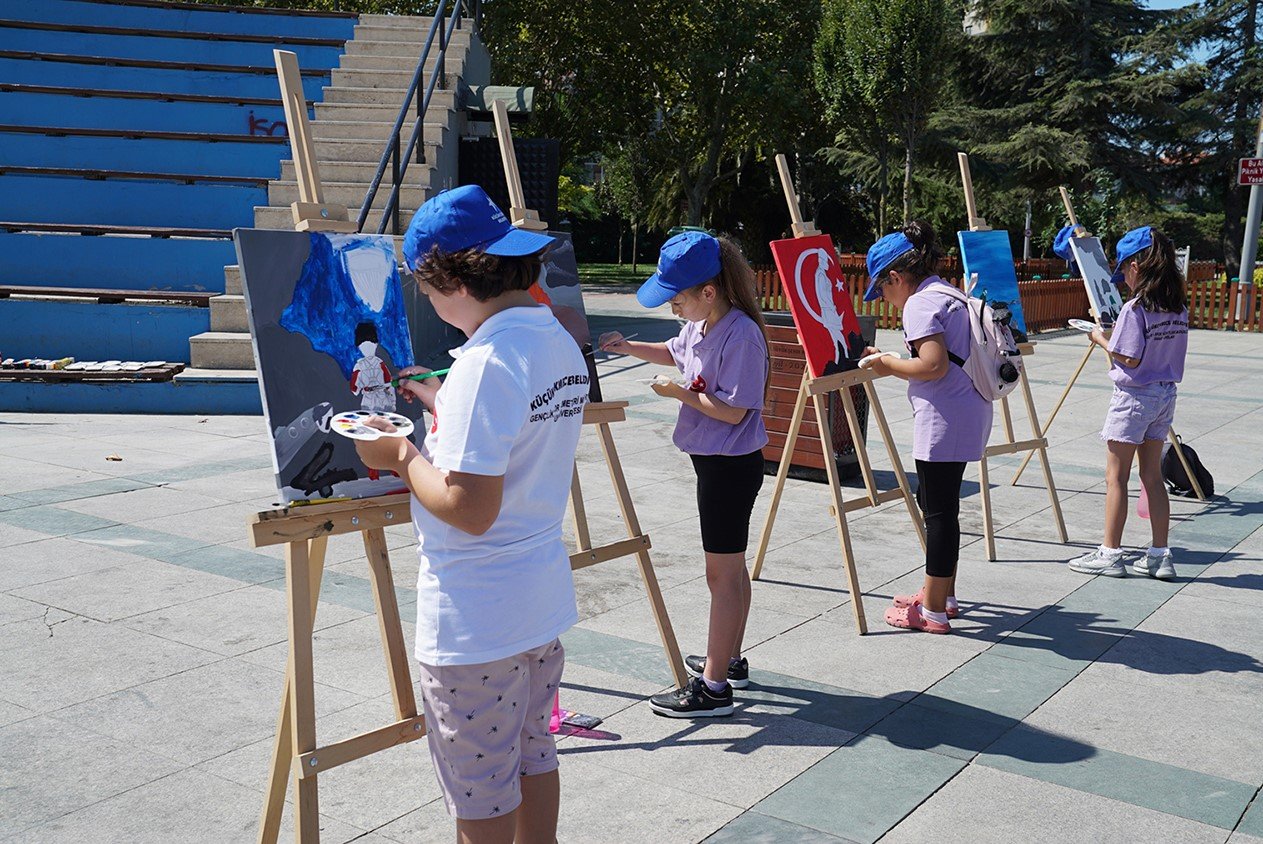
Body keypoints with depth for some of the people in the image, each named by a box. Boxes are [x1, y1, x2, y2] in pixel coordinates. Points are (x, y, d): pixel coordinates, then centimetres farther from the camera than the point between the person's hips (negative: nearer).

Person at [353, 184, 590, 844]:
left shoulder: (485, 362, -24)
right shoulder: (561, 343, 4)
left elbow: (469, 508, -27)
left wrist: (403, 456, -12)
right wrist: (446, 407, 15)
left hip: (475, 620, -9)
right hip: (543, 598, 9)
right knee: (532, 753, 24)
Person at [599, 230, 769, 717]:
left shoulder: (740, 335, -23)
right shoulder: (701, 325, 6)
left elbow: (734, 410, -24)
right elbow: (673, 353, 26)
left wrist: (682, 394, -15)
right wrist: (629, 348, 11)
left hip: (730, 465, -10)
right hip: (713, 460, 10)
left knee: (722, 572, -3)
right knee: (728, 567, 19)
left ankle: (713, 686, 6)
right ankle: (729, 661, 34)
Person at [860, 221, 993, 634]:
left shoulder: (920, 303, -13)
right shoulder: (951, 294, 17)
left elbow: (934, 365, -23)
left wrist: (889, 365, -8)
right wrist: (893, 364, 15)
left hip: (944, 419, -10)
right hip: (967, 414, 10)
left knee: (938, 509, -4)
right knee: (937, 501, 19)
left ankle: (933, 611, 3)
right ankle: (943, 594, 30)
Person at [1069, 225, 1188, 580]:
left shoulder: (1135, 308, -18)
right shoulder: (1178, 307, 5)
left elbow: (1129, 359, -20)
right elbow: (1165, 350, 11)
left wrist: (1102, 339, -4)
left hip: (1134, 397, -7)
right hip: (1166, 394, 8)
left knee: (1116, 476, 2)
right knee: (1152, 475, 13)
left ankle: (1110, 554, 7)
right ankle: (1159, 555, 15)